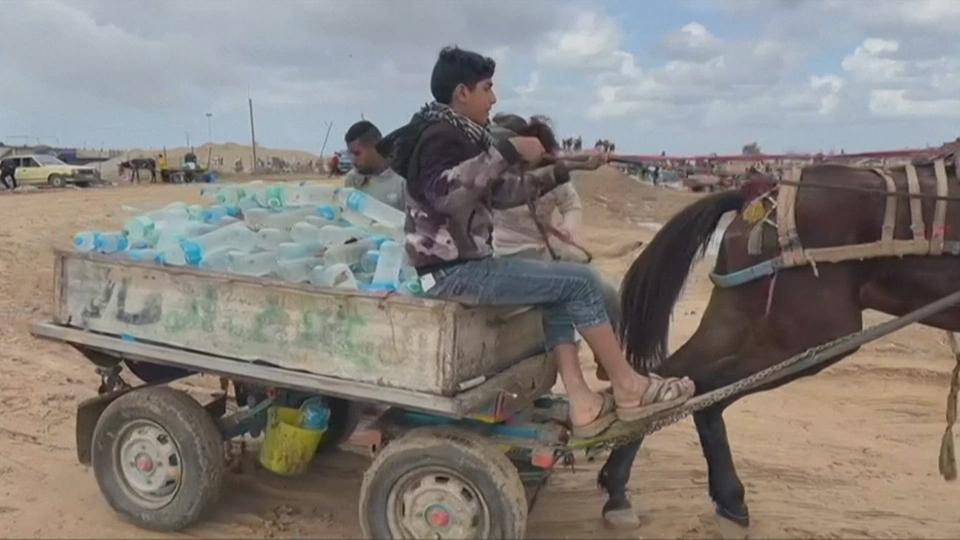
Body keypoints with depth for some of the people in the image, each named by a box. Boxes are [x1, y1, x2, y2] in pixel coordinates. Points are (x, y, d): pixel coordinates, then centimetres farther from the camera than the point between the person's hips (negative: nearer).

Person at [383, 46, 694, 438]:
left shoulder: (454, 134, 18)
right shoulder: (440, 135, -11)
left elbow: (500, 190, 24)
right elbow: (445, 192, -33)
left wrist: (563, 171, 21)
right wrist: (506, 152, -29)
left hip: (463, 263, 11)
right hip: (453, 271, -11)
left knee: (559, 291, 15)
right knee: (581, 281, -10)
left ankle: (582, 404, 6)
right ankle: (628, 390, 2)